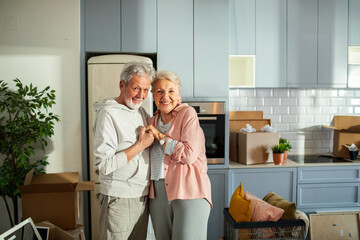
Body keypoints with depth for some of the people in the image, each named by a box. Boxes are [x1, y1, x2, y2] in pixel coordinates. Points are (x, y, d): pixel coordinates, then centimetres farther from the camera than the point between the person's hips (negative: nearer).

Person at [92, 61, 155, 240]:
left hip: (142, 195, 7)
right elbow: (103, 165, -21)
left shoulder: (141, 111, 8)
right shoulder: (108, 114, -15)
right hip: (119, 199, -7)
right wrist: (141, 145, -18)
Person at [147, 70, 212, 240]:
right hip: (158, 194, 6)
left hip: (189, 193, -6)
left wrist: (159, 135, -9)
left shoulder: (188, 113, -4)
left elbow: (189, 154, -15)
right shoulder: (151, 121, 14)